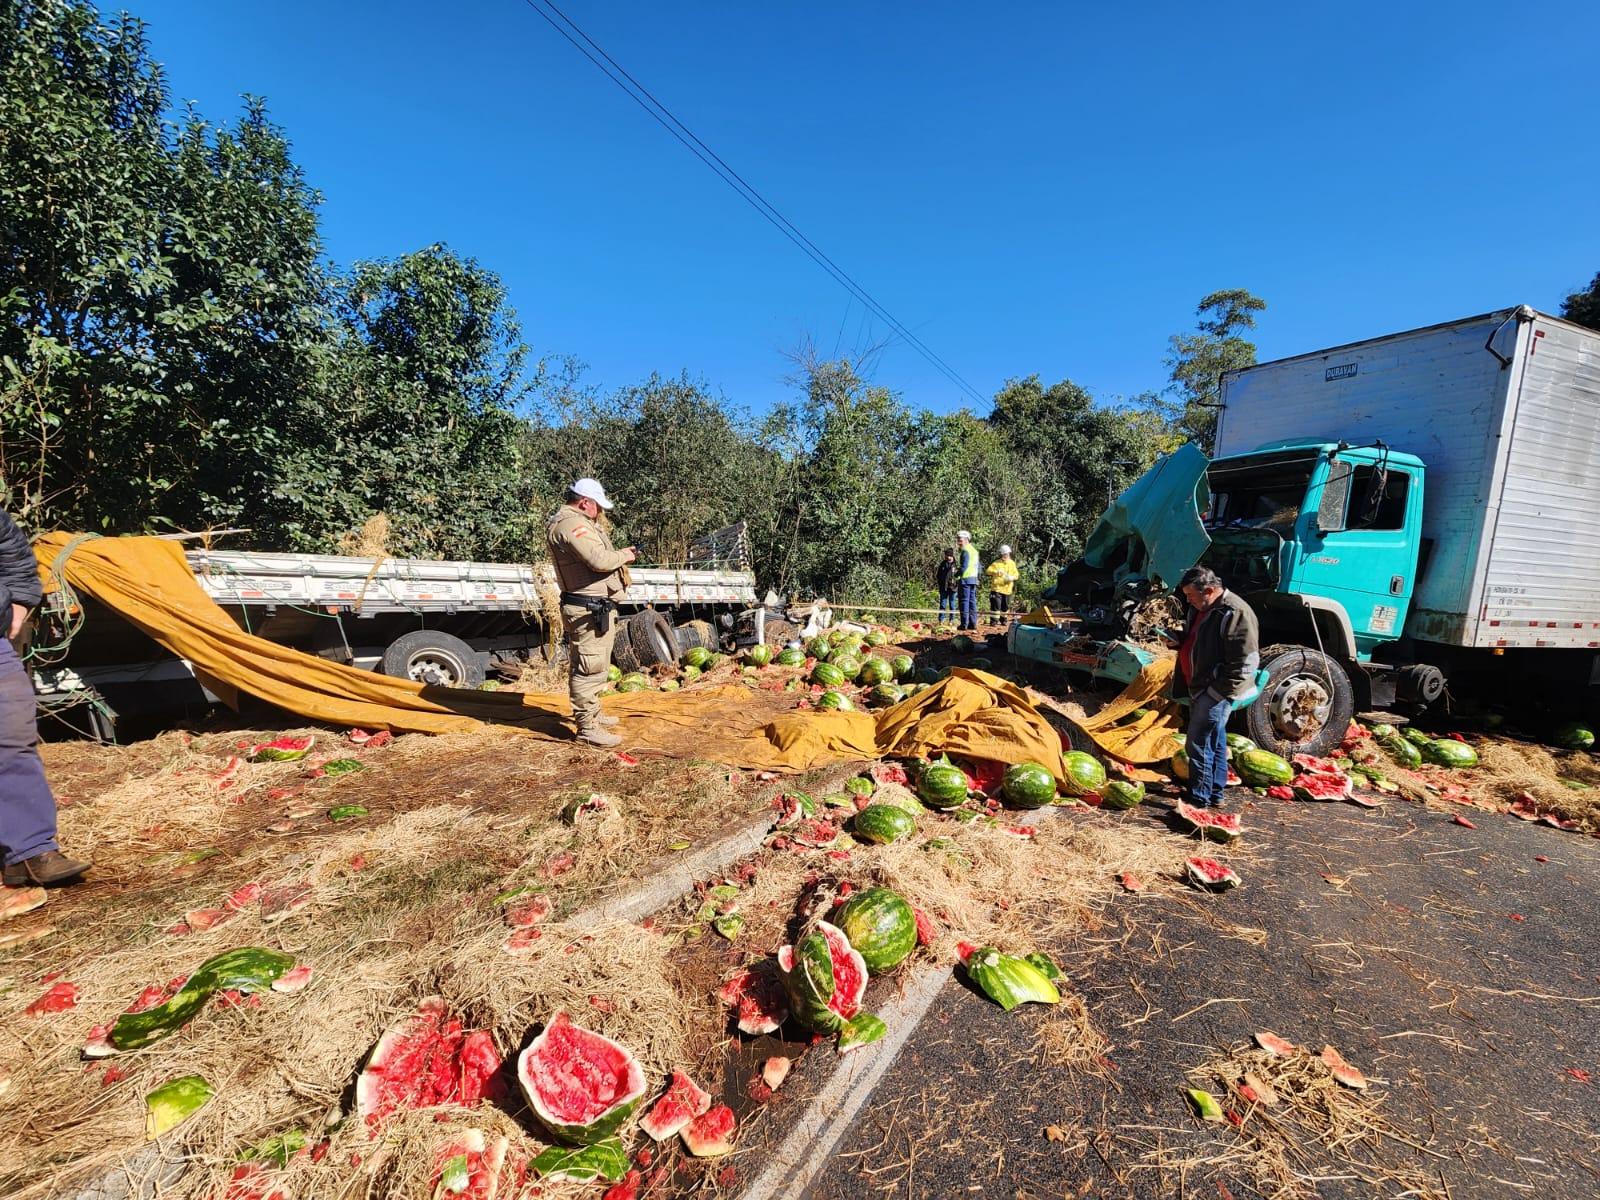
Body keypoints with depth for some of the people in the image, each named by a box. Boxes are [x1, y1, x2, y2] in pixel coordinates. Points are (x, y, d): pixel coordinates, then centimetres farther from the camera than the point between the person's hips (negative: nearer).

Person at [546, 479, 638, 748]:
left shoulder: (577, 522, 19)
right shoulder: (572, 523, -17)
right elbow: (598, 559, -27)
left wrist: (619, 555, 5)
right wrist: (624, 556, -10)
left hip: (595, 607, 12)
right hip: (589, 610, -12)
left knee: (589, 665, 22)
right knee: (590, 668, -7)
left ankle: (591, 713, 36)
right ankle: (587, 728, -2)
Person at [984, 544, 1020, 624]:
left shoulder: (1012, 563, 11)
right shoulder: (996, 563, -3)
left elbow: (1016, 574, 10)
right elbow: (988, 571, -12)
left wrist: (1012, 577, -13)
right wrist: (996, 572, -30)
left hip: (1007, 589, 4)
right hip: (997, 588, -4)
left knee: (1005, 606, 12)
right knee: (996, 605, -9)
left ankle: (1003, 619, 26)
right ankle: (994, 620, -3)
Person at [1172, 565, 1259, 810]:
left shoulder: (1235, 613, -20)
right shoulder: (1199, 609, 10)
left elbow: (1245, 663, -22)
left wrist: (1217, 693, -20)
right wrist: (1178, 640, 8)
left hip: (1217, 692, -9)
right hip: (1199, 688, 10)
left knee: (1198, 744, -6)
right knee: (1216, 743, 18)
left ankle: (1200, 798, 5)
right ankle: (1215, 794, 29)